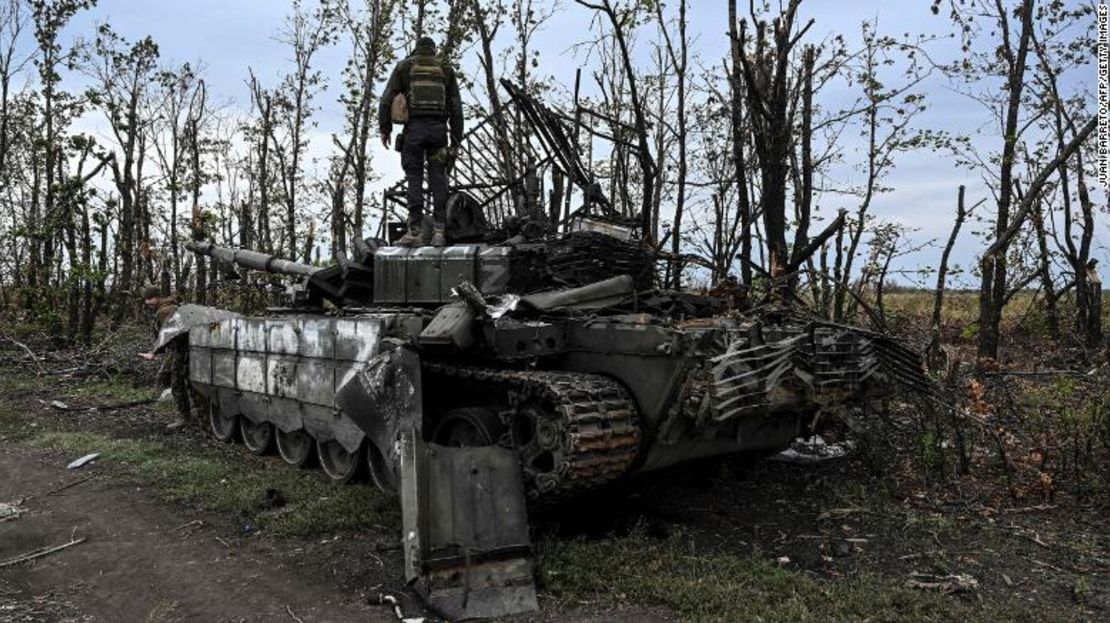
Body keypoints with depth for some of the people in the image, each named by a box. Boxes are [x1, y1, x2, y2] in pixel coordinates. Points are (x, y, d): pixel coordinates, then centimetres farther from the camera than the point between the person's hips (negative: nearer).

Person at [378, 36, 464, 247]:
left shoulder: (404, 66, 12)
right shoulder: (446, 68, 17)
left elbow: (387, 99, 2)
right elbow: (456, 107, 10)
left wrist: (385, 128, 9)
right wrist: (456, 140, 11)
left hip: (414, 127, -1)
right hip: (438, 127, 1)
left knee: (414, 177, -2)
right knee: (438, 178, 2)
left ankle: (416, 231, -9)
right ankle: (438, 230, -6)